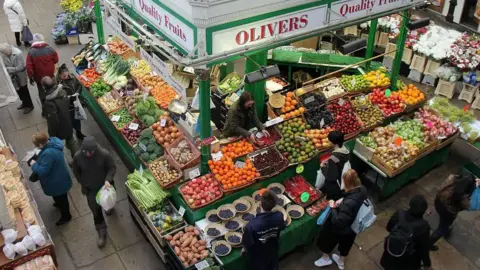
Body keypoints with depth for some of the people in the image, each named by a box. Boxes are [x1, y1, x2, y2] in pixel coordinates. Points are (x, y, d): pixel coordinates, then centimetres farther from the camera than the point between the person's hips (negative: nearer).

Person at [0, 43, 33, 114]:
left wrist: (8, 69, -28)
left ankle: (29, 105, 27)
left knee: (24, 91, 9)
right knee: (18, 90, 21)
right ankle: (24, 103, 42)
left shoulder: (18, 53, -28)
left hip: (21, 75, -6)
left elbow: (20, 67, -26)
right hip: (13, 75, 6)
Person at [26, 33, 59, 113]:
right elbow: (56, 60, -2)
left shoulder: (31, 52, -15)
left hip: (39, 77, -1)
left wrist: (30, 77, -4)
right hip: (50, 75, 1)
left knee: (42, 93, 13)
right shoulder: (49, 49, -13)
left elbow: (29, 66, -14)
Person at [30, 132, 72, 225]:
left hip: (57, 182, -9)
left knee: (61, 198, 16)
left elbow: (43, 171, -32)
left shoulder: (48, 153, -41)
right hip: (57, 178, 9)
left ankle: (66, 216, 39)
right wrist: (37, 157, 0)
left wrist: (34, 164, -17)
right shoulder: (52, 141, -11)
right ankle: (59, 204, 64)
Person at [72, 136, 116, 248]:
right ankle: (102, 232, 26)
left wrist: (108, 180, -32)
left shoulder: (104, 154, -30)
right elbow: (76, 172, -6)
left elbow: (112, 168, -16)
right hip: (90, 188, 0)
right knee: (96, 210, 8)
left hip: (104, 185, 0)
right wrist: (84, 184, -2)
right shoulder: (78, 157, -25)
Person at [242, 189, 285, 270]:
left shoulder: (252, 225, -41)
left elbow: (247, 244, -26)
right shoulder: (279, 217, -28)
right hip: (272, 251, 3)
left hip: (257, 256, -3)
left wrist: (245, 248, -2)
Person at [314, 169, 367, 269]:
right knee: (346, 243, 33)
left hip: (342, 229, -7)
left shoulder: (349, 204, -45)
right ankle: (341, 261, 60)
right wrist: (342, 200, -8)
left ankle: (326, 258, 52)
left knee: (326, 238, 24)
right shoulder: (362, 189, -21)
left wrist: (333, 208, -23)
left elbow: (338, 222, -35)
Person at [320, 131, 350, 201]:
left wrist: (322, 167, -11)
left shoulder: (334, 157, -34)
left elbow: (330, 177, -26)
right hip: (343, 184, 8)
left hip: (333, 188, -8)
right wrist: (329, 162, 6)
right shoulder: (346, 151, -9)